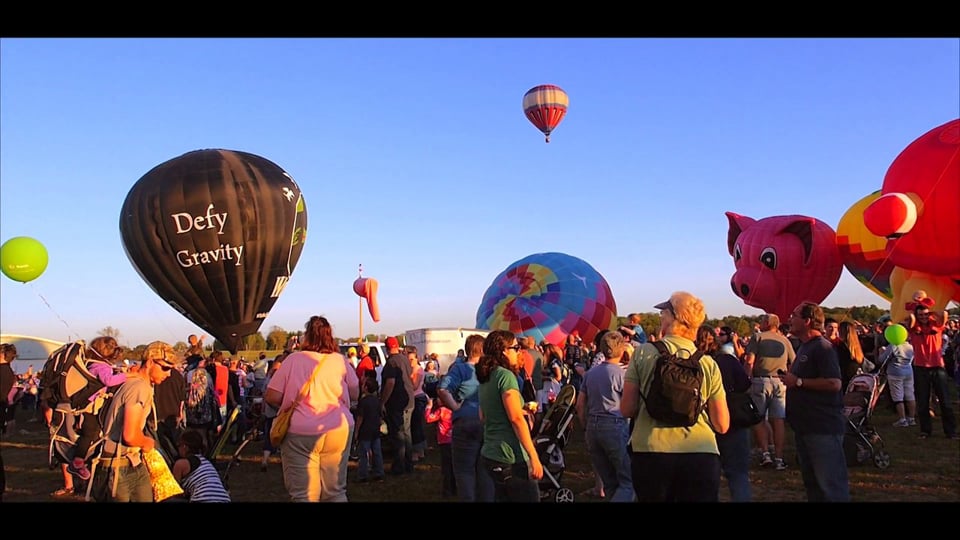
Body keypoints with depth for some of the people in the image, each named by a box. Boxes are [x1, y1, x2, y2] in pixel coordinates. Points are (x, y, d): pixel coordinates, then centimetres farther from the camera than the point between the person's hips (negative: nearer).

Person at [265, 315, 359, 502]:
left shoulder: (293, 359, -2)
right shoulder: (340, 360, 2)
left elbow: (271, 397, -2)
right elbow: (355, 394, 11)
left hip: (299, 432, -2)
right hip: (338, 430, 2)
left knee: (304, 495, 3)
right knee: (336, 492, 13)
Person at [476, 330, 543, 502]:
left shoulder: (486, 378, 13)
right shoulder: (505, 375, -13)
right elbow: (516, 419, -19)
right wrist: (533, 456, -19)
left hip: (490, 454, 9)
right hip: (510, 457, -9)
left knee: (503, 498, 16)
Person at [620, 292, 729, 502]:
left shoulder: (643, 352, 1)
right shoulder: (709, 364, 5)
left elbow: (626, 409, 3)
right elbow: (722, 425, 7)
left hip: (650, 453, 0)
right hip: (701, 455, 1)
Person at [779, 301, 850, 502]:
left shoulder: (823, 347, -15)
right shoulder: (804, 346, 15)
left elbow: (834, 383, -25)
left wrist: (798, 381, -19)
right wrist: (790, 378, 9)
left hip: (823, 428, -10)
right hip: (805, 426, 10)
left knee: (830, 485, -5)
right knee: (811, 483, 18)